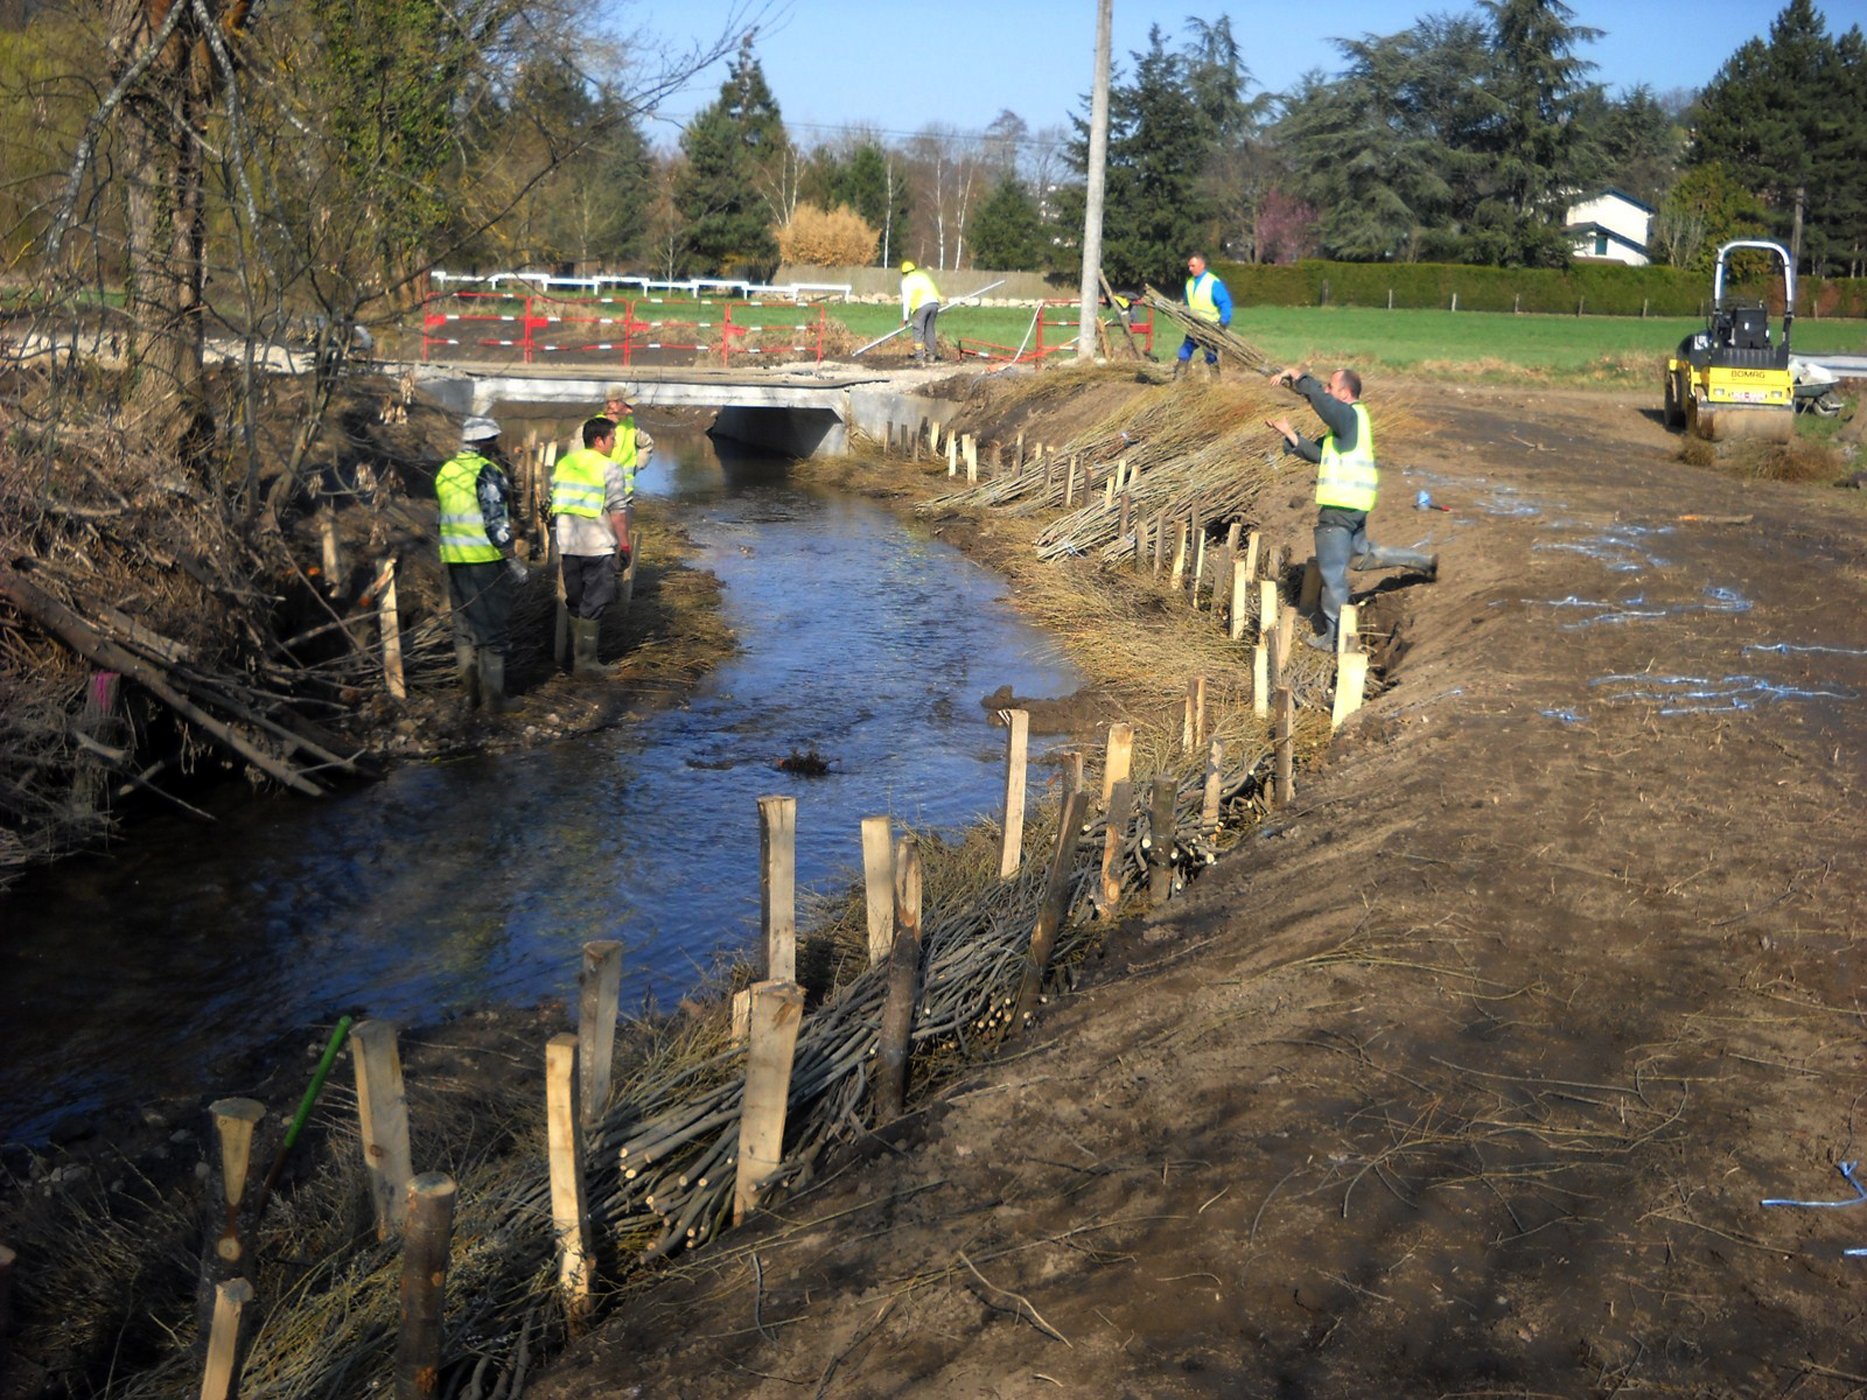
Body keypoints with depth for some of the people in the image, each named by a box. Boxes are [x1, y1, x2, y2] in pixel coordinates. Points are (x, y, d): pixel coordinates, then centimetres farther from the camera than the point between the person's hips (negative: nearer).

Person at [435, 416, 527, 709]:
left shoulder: (446, 471, 12)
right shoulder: (486, 471, -13)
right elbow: (496, 521, -18)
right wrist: (514, 560, -14)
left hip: (454, 559, 7)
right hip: (486, 559, -7)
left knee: (464, 627, 14)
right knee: (492, 629, 0)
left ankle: (470, 691, 19)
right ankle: (493, 696, 3)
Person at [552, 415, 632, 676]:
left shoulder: (563, 464, 11)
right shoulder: (610, 468, -9)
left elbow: (554, 506, 16)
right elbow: (618, 512, -14)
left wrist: (558, 544, 23)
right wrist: (624, 545, -8)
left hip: (567, 545, 6)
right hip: (598, 547, -6)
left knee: (575, 603, 16)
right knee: (593, 606, 1)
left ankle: (576, 656, 22)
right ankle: (586, 661, 2)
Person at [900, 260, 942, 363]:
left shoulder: (906, 280, 13)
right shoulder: (923, 275, 29)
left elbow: (906, 299, 7)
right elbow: (934, 290, 23)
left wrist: (905, 317, 9)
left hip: (921, 305, -5)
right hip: (934, 303, 5)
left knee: (918, 331, 1)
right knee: (929, 330, 19)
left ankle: (919, 358, -6)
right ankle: (931, 354, 27)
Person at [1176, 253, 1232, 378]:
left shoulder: (1213, 283, -13)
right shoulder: (1189, 283, 6)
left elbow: (1225, 303, -14)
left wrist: (1223, 322, -21)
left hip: (1210, 328, -6)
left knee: (1211, 358, 3)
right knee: (1184, 354, 2)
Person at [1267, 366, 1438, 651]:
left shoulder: (1349, 415, -14)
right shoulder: (1348, 420, 16)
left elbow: (1320, 399, -34)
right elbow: (1318, 453, 15)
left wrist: (1298, 377, -26)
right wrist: (1289, 433, 7)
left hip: (1341, 506, -10)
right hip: (1353, 503, 10)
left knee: (1332, 572, -1)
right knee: (1362, 555, 31)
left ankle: (1331, 637, 8)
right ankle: (1424, 562, 36)